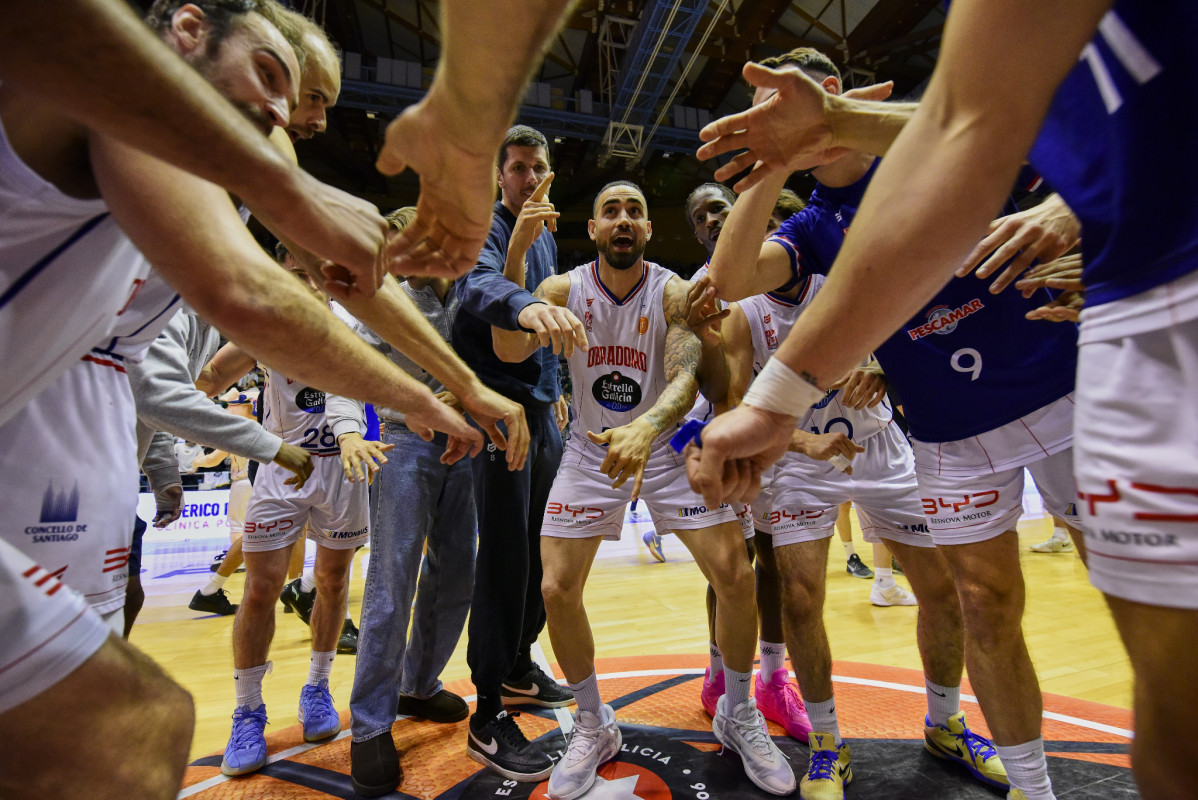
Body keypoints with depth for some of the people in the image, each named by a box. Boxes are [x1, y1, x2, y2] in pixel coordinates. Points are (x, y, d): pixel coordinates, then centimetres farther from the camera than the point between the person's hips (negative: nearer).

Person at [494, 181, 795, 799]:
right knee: (557, 590, -5)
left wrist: (644, 428, -47)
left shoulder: (675, 293, -11)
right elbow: (511, 350, -24)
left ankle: (738, 716, 21)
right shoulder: (564, 290, -7)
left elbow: (686, 378, -25)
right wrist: (514, 250, -32)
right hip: (592, 448, 1)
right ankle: (593, 728, 21)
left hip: (666, 444, 0)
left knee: (736, 576, -7)